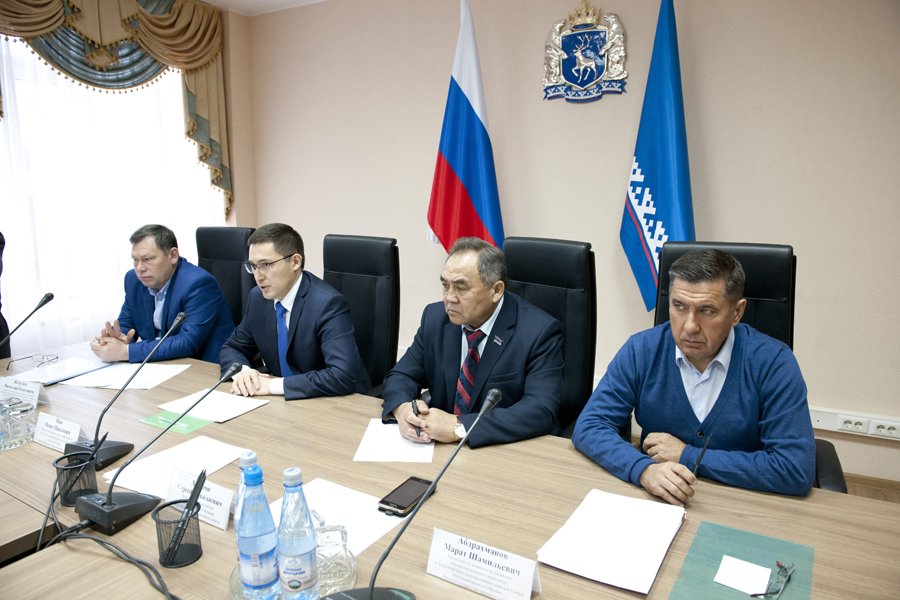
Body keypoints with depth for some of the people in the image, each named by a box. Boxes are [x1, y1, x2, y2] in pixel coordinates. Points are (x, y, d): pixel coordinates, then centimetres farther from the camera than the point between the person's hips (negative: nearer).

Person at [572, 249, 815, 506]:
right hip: (652, 503, 1)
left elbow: (797, 470, -17)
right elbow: (589, 426, -9)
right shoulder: (641, 350, -7)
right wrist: (643, 468, -26)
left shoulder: (773, 362, -12)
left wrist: (688, 455, -15)